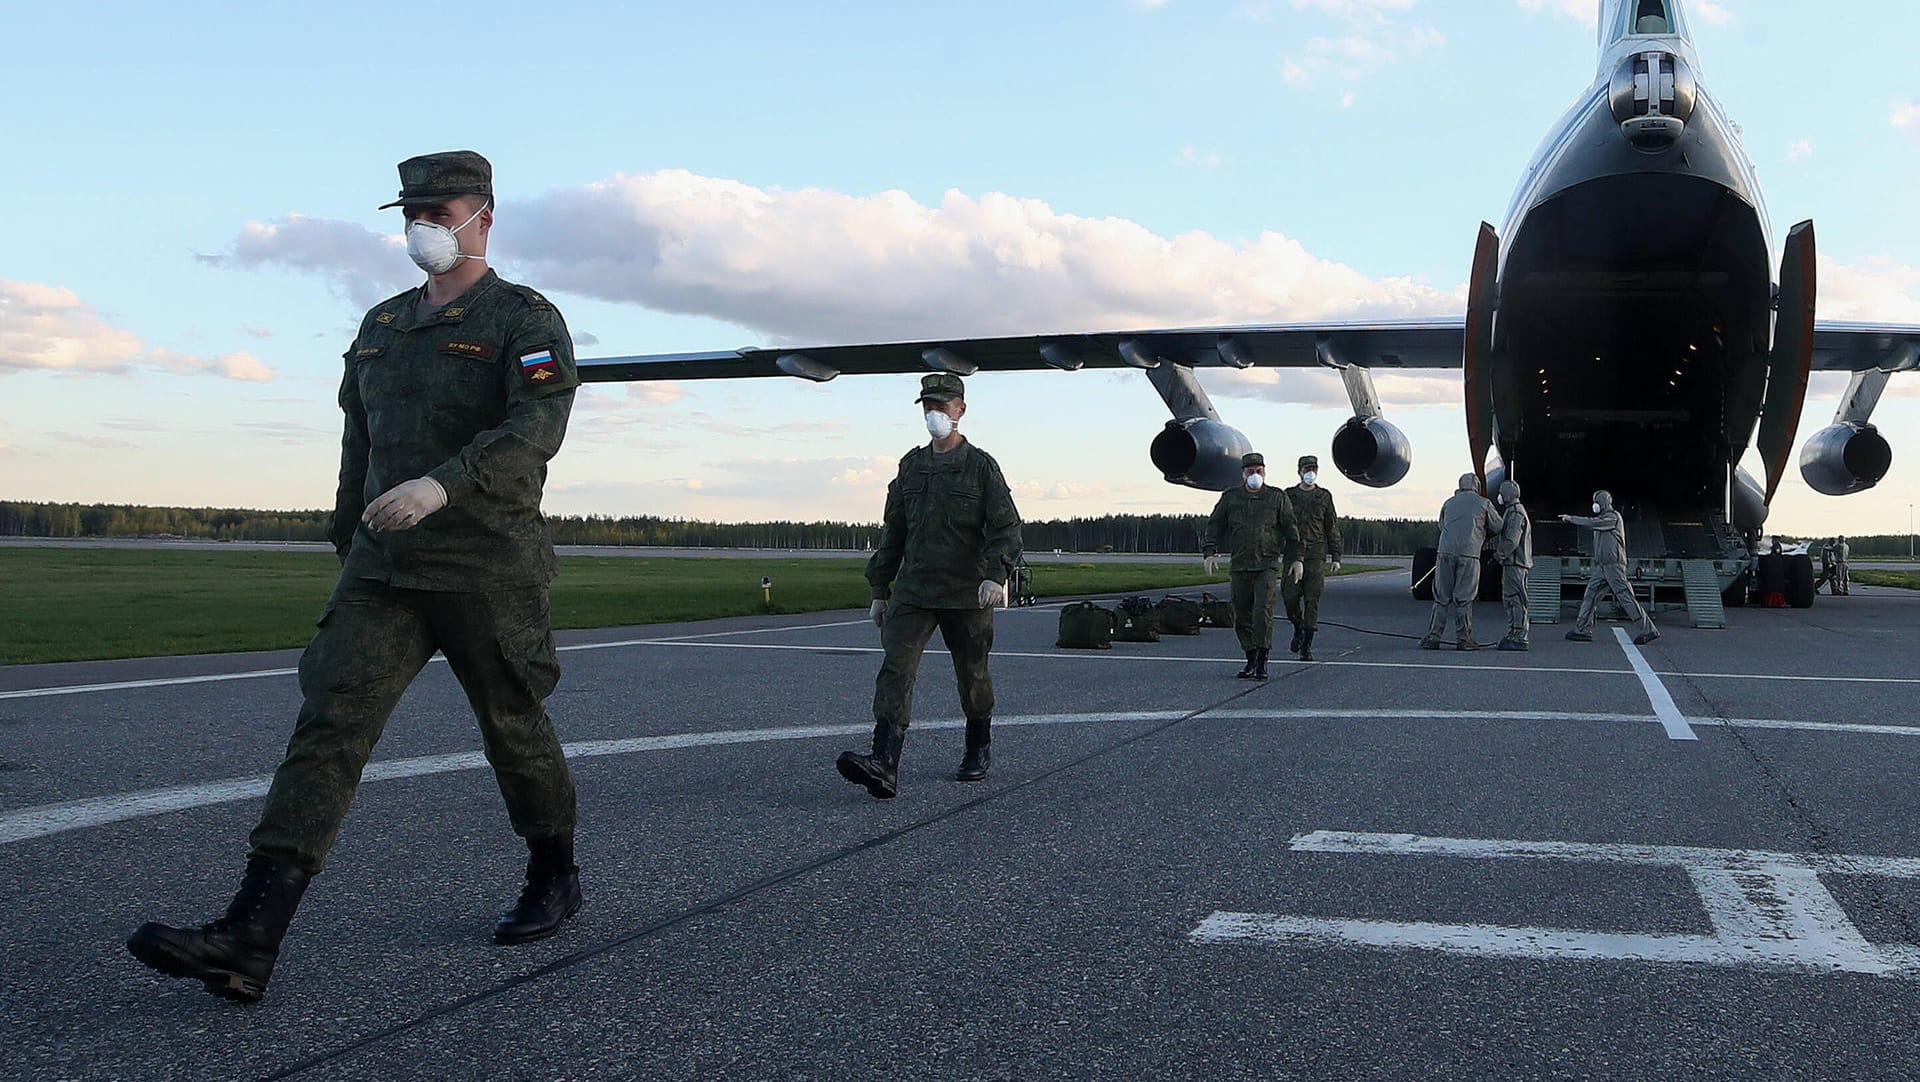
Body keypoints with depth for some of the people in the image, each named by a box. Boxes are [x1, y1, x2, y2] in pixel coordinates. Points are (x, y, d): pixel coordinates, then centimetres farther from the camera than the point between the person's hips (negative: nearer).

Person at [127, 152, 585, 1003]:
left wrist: (442, 485, -35)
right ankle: (247, 942, -14)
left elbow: (536, 428, -22)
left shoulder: (526, 320, -5)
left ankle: (554, 879, 34)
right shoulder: (382, 326, 16)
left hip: (488, 570, -5)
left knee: (514, 729, 8)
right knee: (328, 724, -7)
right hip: (384, 571, 5)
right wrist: (346, 547, 23)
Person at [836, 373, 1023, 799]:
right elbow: (892, 531, 18)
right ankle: (884, 763, -25)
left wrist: (995, 574, -24)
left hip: (967, 593, -3)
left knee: (973, 675, 10)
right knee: (896, 668, -14)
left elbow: (1006, 527, -8)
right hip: (913, 590, 3)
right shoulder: (911, 465, 12)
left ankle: (977, 753, 32)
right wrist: (880, 590, 16)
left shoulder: (980, 465, -1)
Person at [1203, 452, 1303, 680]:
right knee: (1242, 616, 4)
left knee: (1263, 611, -15)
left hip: (1267, 565, -3)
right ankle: (1250, 660, 15)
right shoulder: (1230, 498, 10)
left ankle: (1262, 662, -9)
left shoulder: (1277, 498, 6)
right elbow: (1215, 525, 13)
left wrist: (1296, 559, 1)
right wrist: (1209, 552, -1)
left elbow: (1291, 530, 8)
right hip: (1239, 566, 3)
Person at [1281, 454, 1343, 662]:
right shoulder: (1288, 496, 9)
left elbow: (1332, 528, 10)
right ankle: (1298, 629, 22)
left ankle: (1307, 645, 2)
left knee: (1312, 600, -4)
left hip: (1316, 555, 0)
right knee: (1290, 597, -7)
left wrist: (1336, 557, 4)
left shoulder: (1324, 496, 9)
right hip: (1293, 555, 1)